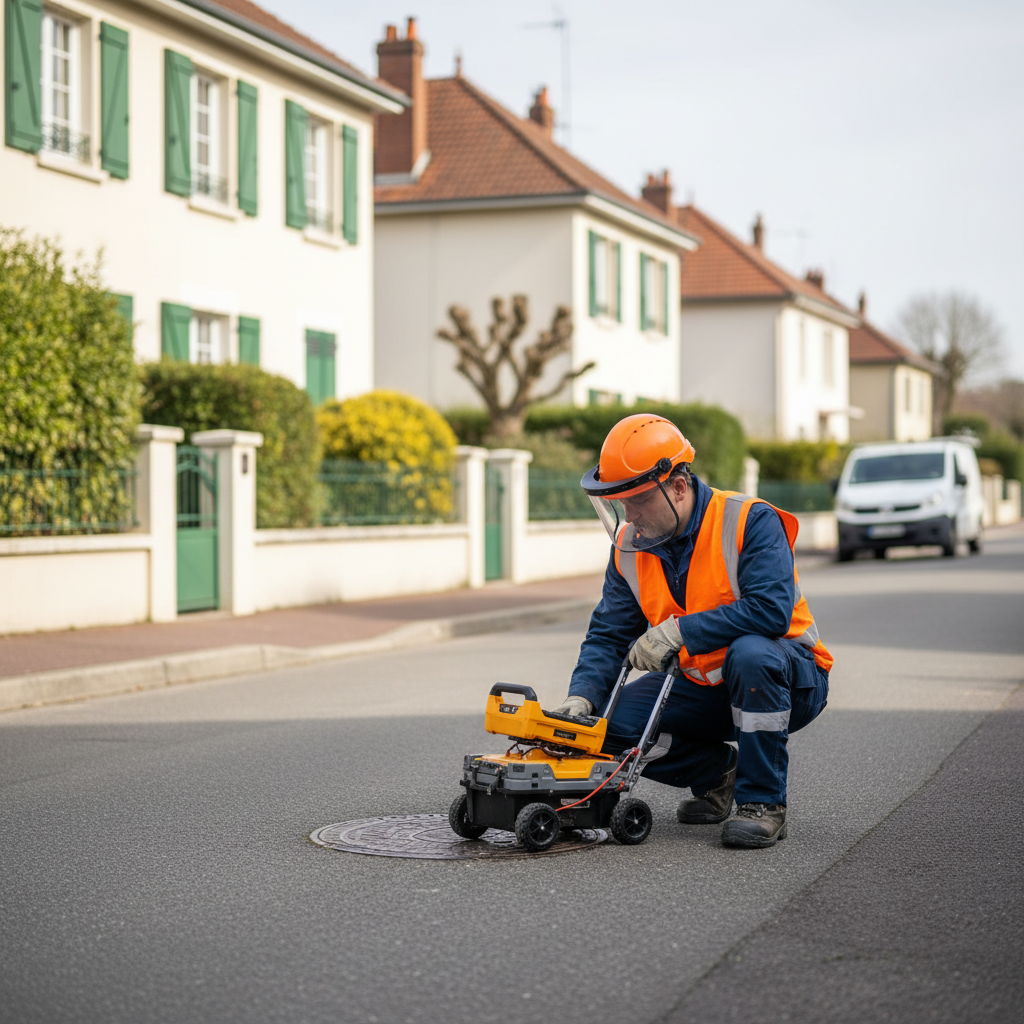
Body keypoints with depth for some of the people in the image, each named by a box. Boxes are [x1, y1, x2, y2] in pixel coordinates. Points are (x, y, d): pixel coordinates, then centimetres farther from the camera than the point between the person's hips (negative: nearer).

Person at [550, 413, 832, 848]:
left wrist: (679, 631, -29)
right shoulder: (628, 547, -1)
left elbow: (771, 610, -32)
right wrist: (582, 697, -17)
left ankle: (763, 803, -22)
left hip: (787, 680, -5)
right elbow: (608, 635, 2)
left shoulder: (749, 521, -20)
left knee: (750, 653, -39)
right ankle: (717, 771, 11)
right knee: (607, 722, -14)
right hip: (703, 691, 6)